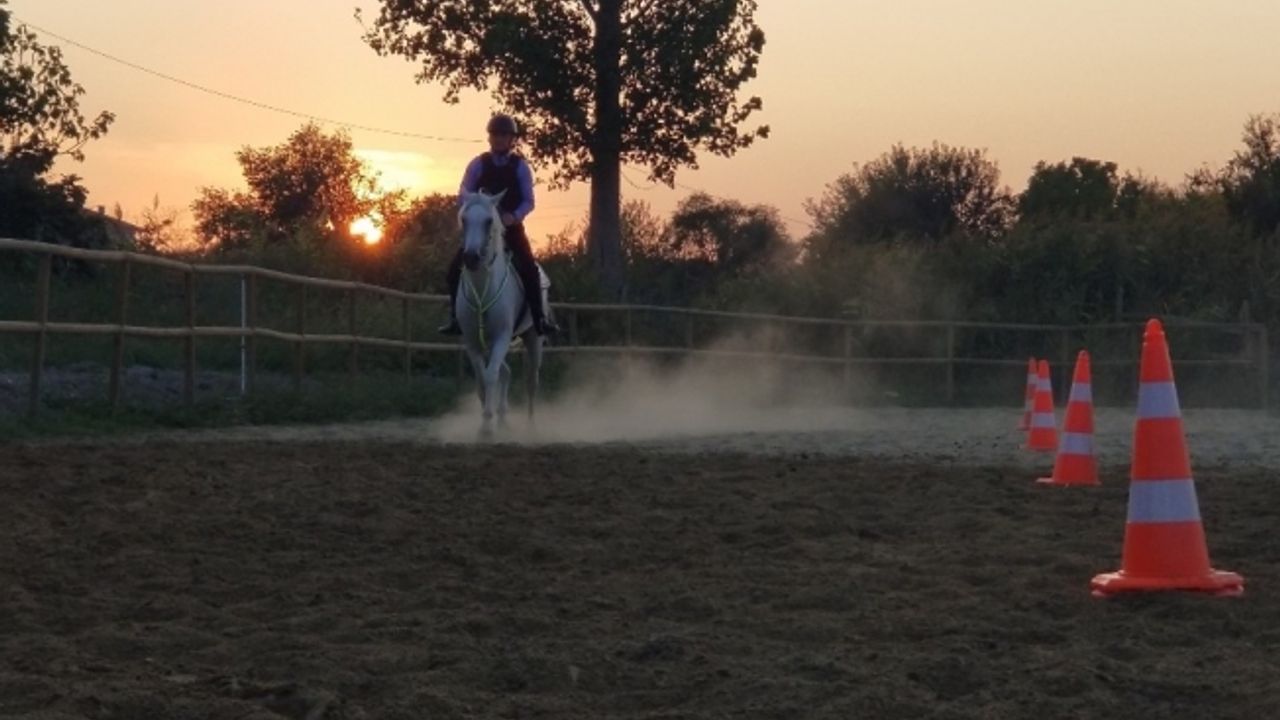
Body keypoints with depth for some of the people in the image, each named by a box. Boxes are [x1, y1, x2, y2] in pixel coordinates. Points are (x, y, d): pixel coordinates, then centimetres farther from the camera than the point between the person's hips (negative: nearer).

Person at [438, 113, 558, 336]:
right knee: (455, 269, -12)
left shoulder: (520, 166, 0)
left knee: (529, 268, -22)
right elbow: (463, 195, 2)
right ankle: (456, 317, 0)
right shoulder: (478, 164, 1)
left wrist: (513, 216, -22)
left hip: (511, 226, -1)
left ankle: (539, 318, -16)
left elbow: (528, 201, -2)